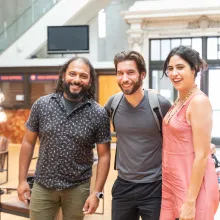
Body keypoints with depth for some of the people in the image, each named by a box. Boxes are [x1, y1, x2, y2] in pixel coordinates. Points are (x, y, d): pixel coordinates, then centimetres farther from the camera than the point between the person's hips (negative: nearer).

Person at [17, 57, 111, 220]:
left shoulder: (98, 113, -9)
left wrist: (97, 192, -9)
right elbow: (28, 142, 4)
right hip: (42, 185, 1)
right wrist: (22, 180, 1)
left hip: (77, 188, -1)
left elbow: (104, 155, -5)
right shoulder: (41, 105, -4)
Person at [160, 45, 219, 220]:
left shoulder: (198, 101, -17)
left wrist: (190, 201, -19)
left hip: (192, 185, -8)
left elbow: (201, 155, -19)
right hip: (171, 183, 8)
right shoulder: (179, 101, 9)